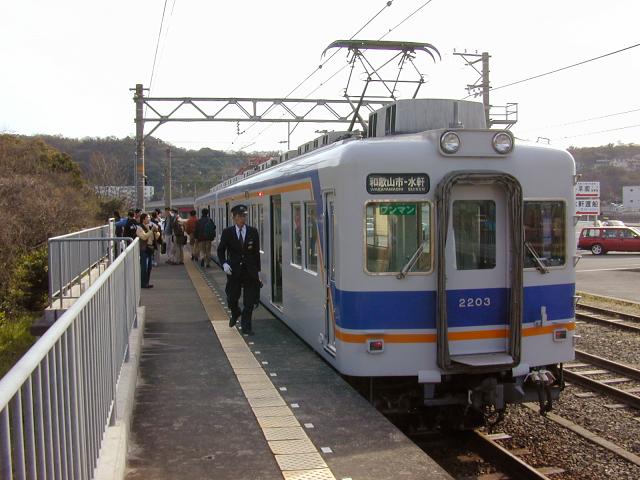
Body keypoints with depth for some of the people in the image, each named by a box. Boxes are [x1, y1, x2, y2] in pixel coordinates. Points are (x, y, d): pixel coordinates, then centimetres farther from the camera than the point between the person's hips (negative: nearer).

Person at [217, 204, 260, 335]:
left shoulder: (253, 232, 1)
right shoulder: (227, 232, -1)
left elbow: (256, 252, 4)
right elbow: (221, 250, 5)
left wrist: (258, 270, 3)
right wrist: (224, 263, -12)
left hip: (250, 271, 0)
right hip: (234, 271, 0)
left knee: (249, 302, 2)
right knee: (231, 299, 9)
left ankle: (246, 326, 15)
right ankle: (235, 314, 42)